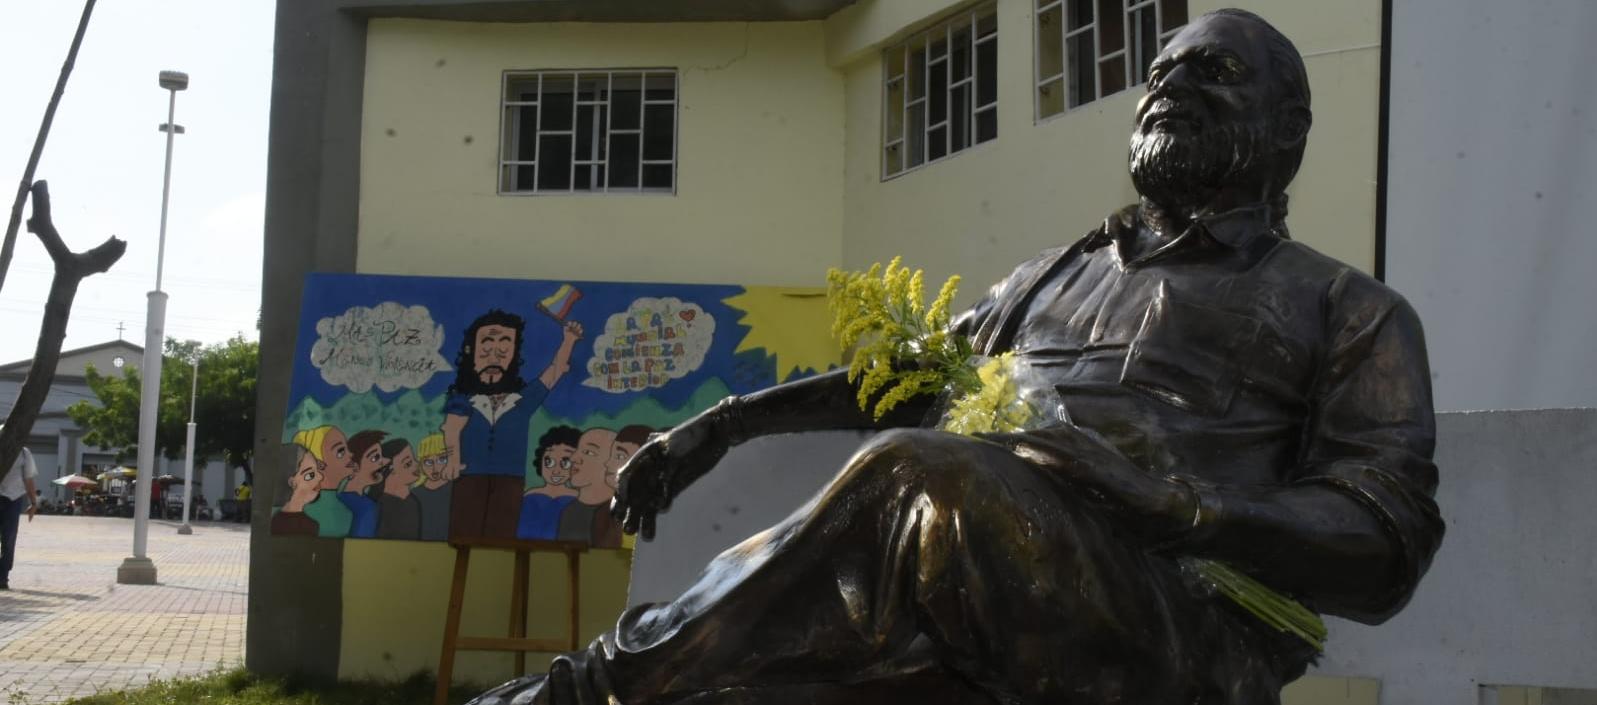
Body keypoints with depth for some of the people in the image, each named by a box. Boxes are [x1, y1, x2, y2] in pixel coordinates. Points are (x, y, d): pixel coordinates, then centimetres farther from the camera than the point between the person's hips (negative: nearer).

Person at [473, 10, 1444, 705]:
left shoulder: (1351, 313, 13)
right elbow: (912, 378, 37)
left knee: (919, 475, -33)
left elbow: (1385, 551, 1)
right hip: (967, 620, 5)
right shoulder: (1057, 275, 29)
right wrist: (726, 423, 24)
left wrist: (1158, 496, -15)